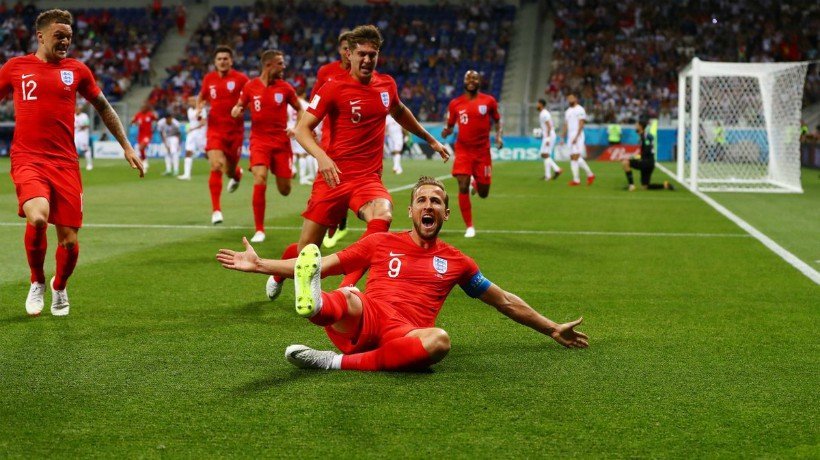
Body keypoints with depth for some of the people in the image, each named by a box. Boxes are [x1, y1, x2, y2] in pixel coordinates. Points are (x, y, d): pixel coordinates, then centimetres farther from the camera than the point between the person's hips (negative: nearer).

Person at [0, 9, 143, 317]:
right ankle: (37, 284, 0)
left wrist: (126, 146, 17)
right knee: (37, 217, -28)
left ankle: (59, 288, 33)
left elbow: (103, 108, 20)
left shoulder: (77, 70, 9)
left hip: (65, 162, 2)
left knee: (69, 241, 0)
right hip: (28, 160, -2)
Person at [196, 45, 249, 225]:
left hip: (235, 130, -1)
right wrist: (199, 108, 3)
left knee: (230, 171, 9)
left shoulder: (240, 79, -5)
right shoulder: (208, 79, 5)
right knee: (216, 166, -17)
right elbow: (202, 96, 23)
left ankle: (237, 174, 50)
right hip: (215, 129, 1)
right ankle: (216, 210, -11)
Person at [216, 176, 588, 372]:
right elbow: (319, 266, 18)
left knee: (439, 340, -36)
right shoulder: (381, 243, 20)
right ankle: (314, 303, -70)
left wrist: (553, 330, 29)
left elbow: (505, 302, 30)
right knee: (348, 298, -34)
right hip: (362, 322, 0)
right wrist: (260, 265, 10)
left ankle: (337, 362, -35)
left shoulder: (455, 261, 22)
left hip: (408, 334, 0)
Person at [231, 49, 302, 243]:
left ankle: (289, 173, 46)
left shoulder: (285, 88, -1)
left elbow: (299, 109, 11)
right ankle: (259, 230, -11)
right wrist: (236, 110, -10)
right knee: (260, 181, -21)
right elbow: (239, 105, 14)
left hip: (281, 142, 1)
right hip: (260, 141, -1)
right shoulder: (250, 86, -2)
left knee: (284, 190, 5)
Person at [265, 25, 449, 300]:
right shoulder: (334, 88, -6)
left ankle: (348, 286, -30)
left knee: (383, 216, -32)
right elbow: (302, 128, -9)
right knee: (307, 248, 4)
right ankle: (279, 275, 39)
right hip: (335, 175, -2)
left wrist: (430, 139, 37)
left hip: (369, 178, 3)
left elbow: (399, 112, 31)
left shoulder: (387, 85, 8)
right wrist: (322, 157, -28)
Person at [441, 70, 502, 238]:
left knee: (483, 193, 5)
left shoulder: (489, 101, 0)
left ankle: (475, 183, 45)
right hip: (463, 150, -1)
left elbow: (497, 120, 14)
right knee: (463, 188, -14)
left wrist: (498, 135, -3)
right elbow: (450, 126, 10)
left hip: (482, 151, 1)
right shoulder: (455, 104, 1)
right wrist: (446, 132, -12)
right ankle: (469, 227, 0)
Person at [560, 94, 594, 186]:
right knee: (572, 158, 3)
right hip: (570, 137, 8)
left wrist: (576, 137, -21)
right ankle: (576, 179, 5)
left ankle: (590, 174, -4)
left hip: (578, 136, -8)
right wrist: (563, 137, 15)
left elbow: (581, 124, -14)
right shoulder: (568, 111, 17)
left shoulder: (580, 110, -7)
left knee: (576, 157, -15)